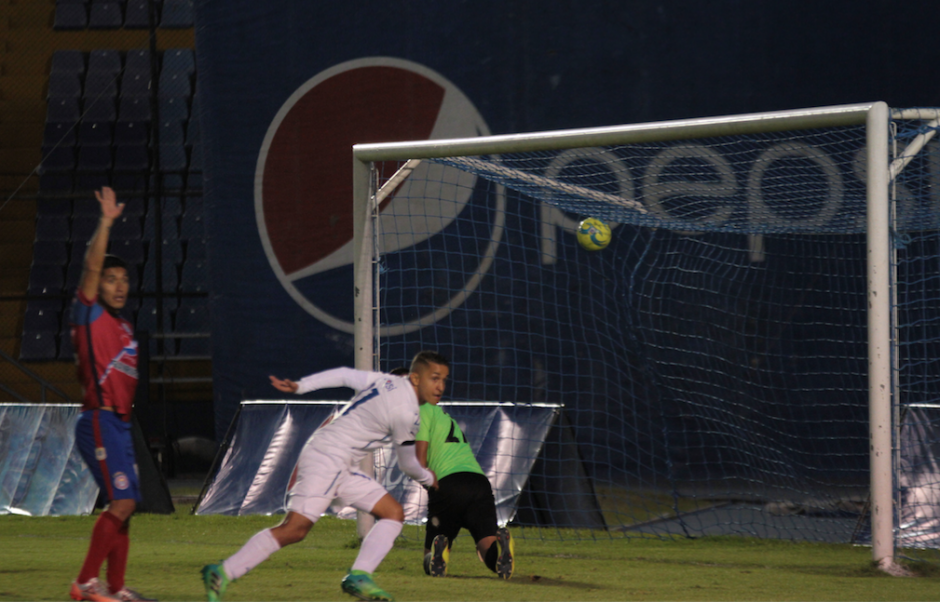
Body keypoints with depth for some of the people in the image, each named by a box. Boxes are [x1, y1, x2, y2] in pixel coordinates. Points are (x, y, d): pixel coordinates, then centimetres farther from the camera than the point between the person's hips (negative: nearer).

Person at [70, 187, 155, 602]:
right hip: (100, 421, -9)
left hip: (120, 424, 9)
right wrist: (106, 222, -19)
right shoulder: (89, 315, -3)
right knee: (122, 501, -16)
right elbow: (92, 265, -17)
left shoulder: (123, 327, 19)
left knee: (125, 506, 7)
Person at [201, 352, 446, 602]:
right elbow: (408, 464, -1)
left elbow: (343, 375, 14)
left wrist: (299, 386, 17)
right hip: (326, 460, -10)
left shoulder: (388, 382, 9)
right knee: (294, 530, -17)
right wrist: (428, 479, 19)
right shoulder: (405, 414, -16)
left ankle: (358, 577, -6)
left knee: (393, 513, 4)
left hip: (342, 468, 10)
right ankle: (221, 573, -15)